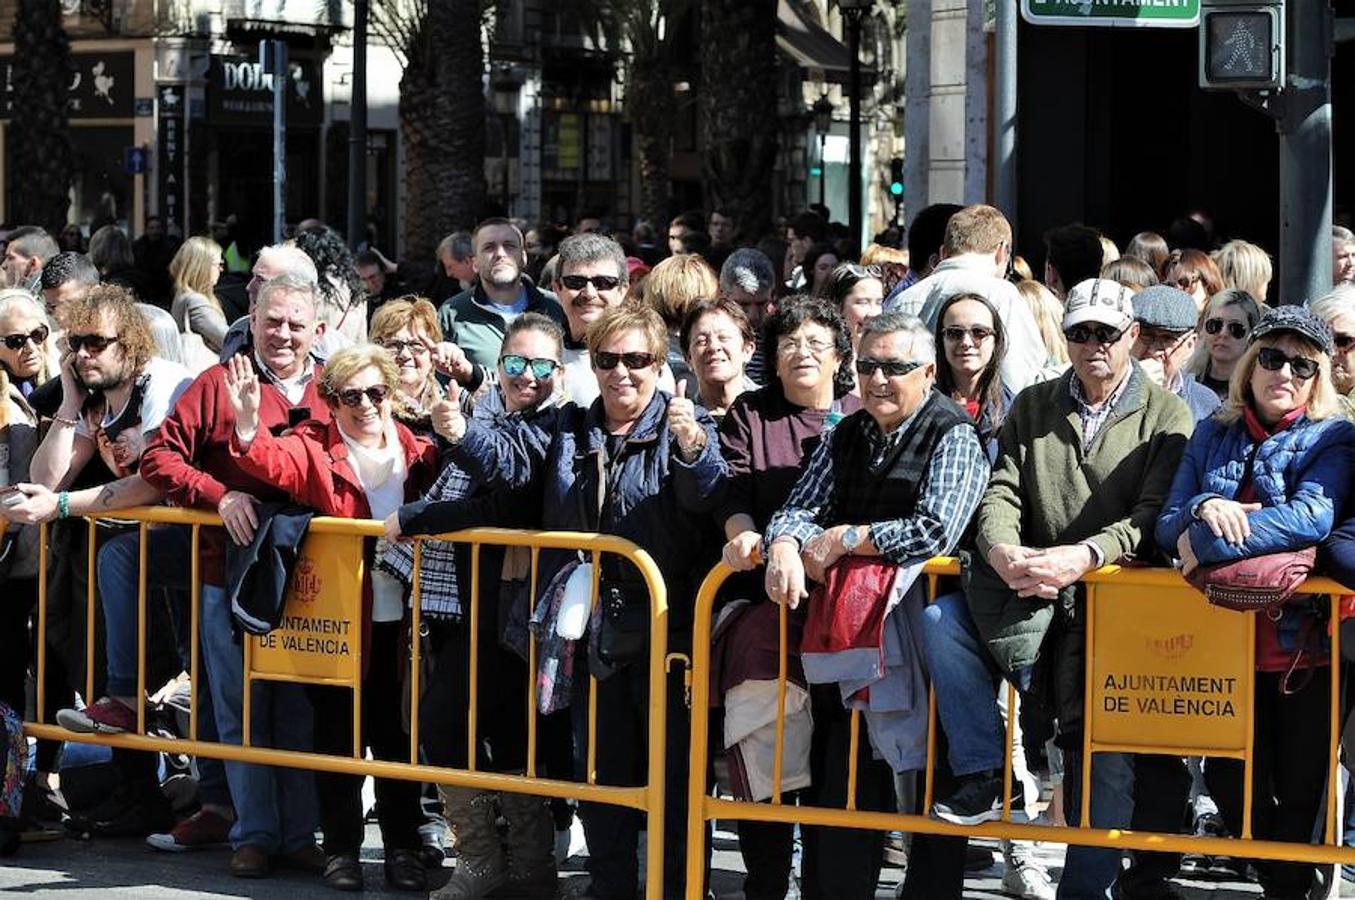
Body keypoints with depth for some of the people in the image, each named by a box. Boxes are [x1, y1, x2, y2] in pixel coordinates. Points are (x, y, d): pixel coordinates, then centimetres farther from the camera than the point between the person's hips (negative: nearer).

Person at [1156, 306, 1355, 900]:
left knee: (1301, 787, 4)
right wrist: (1203, 509, -19)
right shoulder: (1212, 436, 12)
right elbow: (1168, 528, 5)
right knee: (1231, 781, 8)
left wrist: (1208, 543, -22)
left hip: (1305, 644, -3)